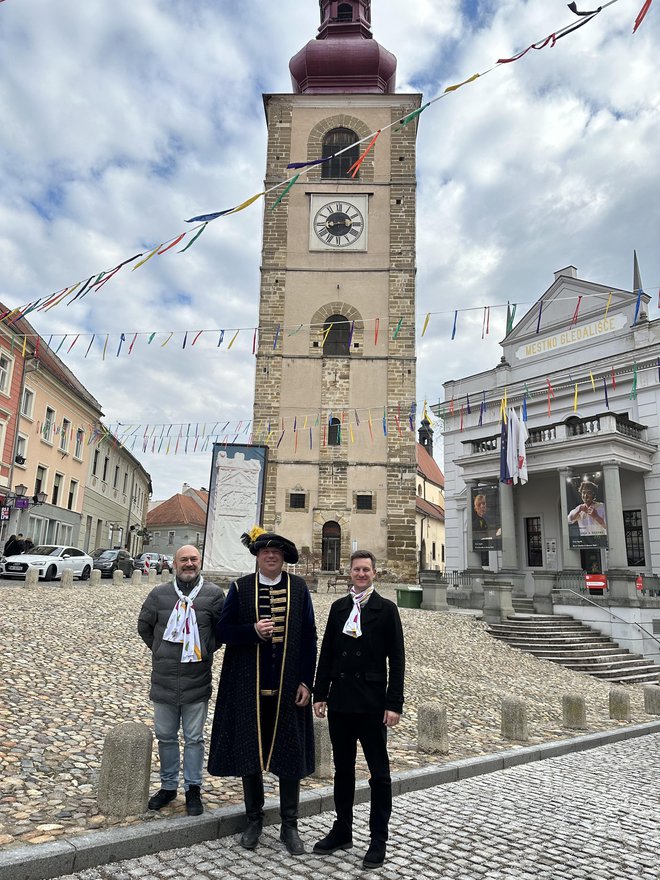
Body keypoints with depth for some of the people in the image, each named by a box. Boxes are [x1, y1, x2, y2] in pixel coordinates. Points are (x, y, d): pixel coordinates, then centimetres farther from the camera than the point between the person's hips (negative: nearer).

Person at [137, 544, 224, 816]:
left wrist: (205, 651, 1)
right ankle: (168, 785, 32)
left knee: (194, 738, 9)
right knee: (165, 736, 15)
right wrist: (160, 651, 10)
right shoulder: (159, 594, 0)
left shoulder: (213, 594, -5)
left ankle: (193, 789, 23)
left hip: (197, 681, -2)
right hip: (163, 681, 2)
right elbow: (144, 626, 13)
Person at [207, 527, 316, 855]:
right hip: (249, 686, 0)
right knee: (249, 751, 11)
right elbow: (223, 630, -1)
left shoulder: (298, 587, -1)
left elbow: (309, 637, 0)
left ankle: (289, 825, 24)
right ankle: (254, 819, 30)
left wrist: (306, 681, -5)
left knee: (290, 753, 8)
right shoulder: (240, 588, 0)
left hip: (288, 686, 0)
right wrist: (253, 631, -19)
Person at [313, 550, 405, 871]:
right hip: (340, 701, 4)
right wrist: (320, 694, 7)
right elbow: (326, 654, 9)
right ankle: (342, 830, 31)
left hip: (372, 703, -4)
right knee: (343, 769, 16)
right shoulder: (338, 607, 7)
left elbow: (396, 660, -6)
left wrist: (394, 703, -11)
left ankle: (378, 839, 20)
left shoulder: (386, 609, -4)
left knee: (379, 772, 7)